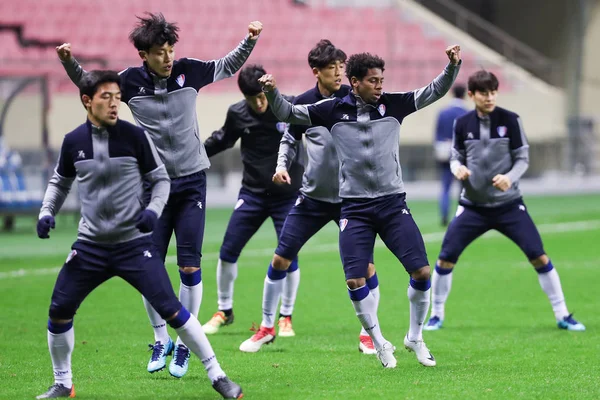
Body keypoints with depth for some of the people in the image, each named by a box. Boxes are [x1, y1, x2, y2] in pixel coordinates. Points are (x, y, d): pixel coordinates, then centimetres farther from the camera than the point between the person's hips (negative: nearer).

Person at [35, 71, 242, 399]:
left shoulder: (135, 136, -8)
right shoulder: (73, 142, 0)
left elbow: (161, 178, 2)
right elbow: (60, 182, 17)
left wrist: (154, 209, -16)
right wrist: (47, 212, 1)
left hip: (134, 243, -3)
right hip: (90, 245, 3)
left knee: (171, 310, -10)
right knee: (59, 311, -2)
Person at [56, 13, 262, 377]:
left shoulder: (188, 71, -4)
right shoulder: (131, 81, -5)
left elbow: (228, 66, 13)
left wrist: (249, 41, -1)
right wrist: (69, 62, -6)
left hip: (191, 183, 0)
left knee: (189, 266, -4)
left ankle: (184, 345, 7)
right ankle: (161, 340, 17)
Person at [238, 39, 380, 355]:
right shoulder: (303, 103, -2)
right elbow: (290, 139, 15)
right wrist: (282, 164, -2)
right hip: (313, 196, 2)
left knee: (365, 265, -7)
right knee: (281, 258, 0)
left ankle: (367, 333, 11)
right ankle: (267, 327, 16)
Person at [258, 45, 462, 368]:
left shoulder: (392, 104, 1)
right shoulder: (334, 110, 0)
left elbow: (434, 91, -1)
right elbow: (288, 113, 5)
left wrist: (452, 66, -17)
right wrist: (272, 92, -14)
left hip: (393, 202, 1)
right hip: (355, 206, -1)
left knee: (421, 272, -7)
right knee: (355, 281, -9)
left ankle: (415, 338, 15)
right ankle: (380, 344, 10)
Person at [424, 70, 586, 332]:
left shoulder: (510, 120, -7)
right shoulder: (462, 124, -1)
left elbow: (523, 158, -4)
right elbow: (456, 157, 9)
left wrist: (510, 177, -23)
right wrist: (457, 168, -15)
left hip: (508, 205, -1)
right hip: (473, 205, 1)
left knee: (539, 256, -9)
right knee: (446, 258, -6)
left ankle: (562, 316, 2)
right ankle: (436, 316, 13)